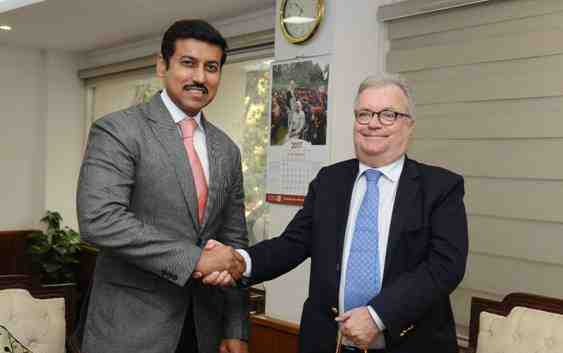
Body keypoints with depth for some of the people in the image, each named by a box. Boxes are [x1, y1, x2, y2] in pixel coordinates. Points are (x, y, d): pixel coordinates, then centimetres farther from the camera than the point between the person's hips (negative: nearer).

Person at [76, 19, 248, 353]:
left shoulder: (227, 149, 8)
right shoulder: (118, 130, -9)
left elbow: (234, 240, 9)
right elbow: (98, 219, -21)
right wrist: (193, 258, -21)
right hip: (131, 325, -5)